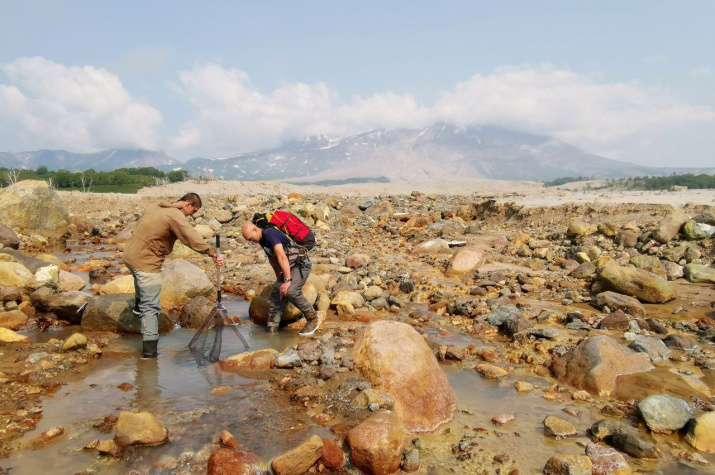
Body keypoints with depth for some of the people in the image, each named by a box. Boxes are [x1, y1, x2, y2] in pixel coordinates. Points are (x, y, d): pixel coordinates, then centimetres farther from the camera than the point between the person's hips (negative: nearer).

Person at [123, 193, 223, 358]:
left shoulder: (154, 207, 11)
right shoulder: (176, 216, -16)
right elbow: (192, 237, -30)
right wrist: (212, 252, -36)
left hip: (129, 253, 9)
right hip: (145, 262, -9)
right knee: (151, 307, -6)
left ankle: (138, 307, 59)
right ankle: (149, 349, -5)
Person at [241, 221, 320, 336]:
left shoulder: (269, 233, -21)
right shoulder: (262, 240, 9)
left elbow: (282, 257, -26)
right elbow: (272, 258, 23)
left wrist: (287, 280, -26)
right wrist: (278, 277, 23)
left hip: (301, 264, -10)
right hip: (289, 267, 10)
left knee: (291, 291, -27)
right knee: (276, 294, -1)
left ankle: (313, 319, -11)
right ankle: (271, 330, 4)